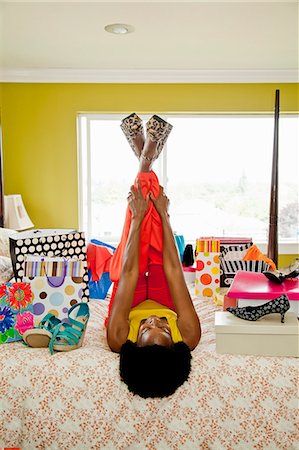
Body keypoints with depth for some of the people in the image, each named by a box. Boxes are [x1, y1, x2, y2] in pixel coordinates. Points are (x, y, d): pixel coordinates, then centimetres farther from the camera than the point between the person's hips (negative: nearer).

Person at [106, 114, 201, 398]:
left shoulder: (119, 340, -43)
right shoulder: (188, 338, -42)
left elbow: (129, 271, -38)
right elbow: (173, 268, -37)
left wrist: (137, 218, -33)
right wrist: (164, 214, -32)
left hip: (133, 298, 0)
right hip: (163, 296, 1)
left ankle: (145, 159, 25)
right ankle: (148, 157, 24)